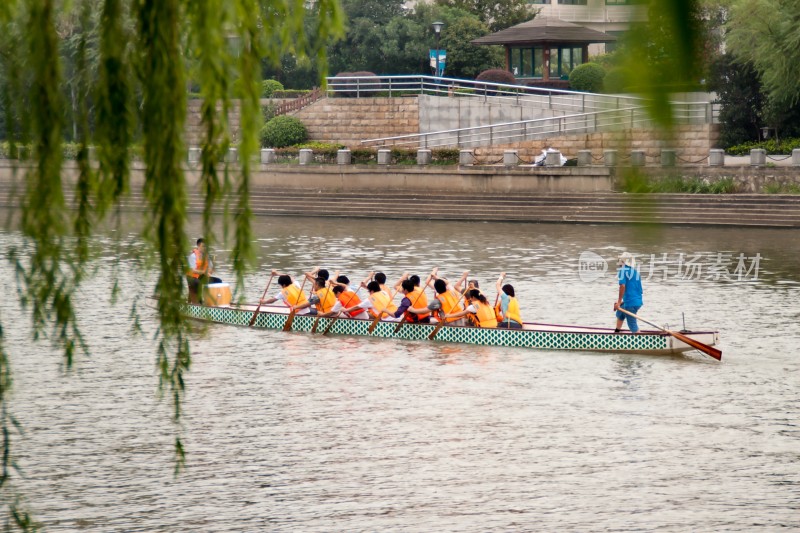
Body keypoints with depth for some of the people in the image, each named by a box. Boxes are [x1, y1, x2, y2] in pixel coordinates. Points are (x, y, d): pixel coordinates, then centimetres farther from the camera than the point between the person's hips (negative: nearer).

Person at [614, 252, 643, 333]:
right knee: (620, 314, 31)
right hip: (639, 301, 9)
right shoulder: (635, 272, 14)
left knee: (633, 326, -5)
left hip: (630, 303, -9)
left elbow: (622, 286, -19)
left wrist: (619, 302, -15)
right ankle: (616, 332, 45)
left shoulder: (623, 270, -7)